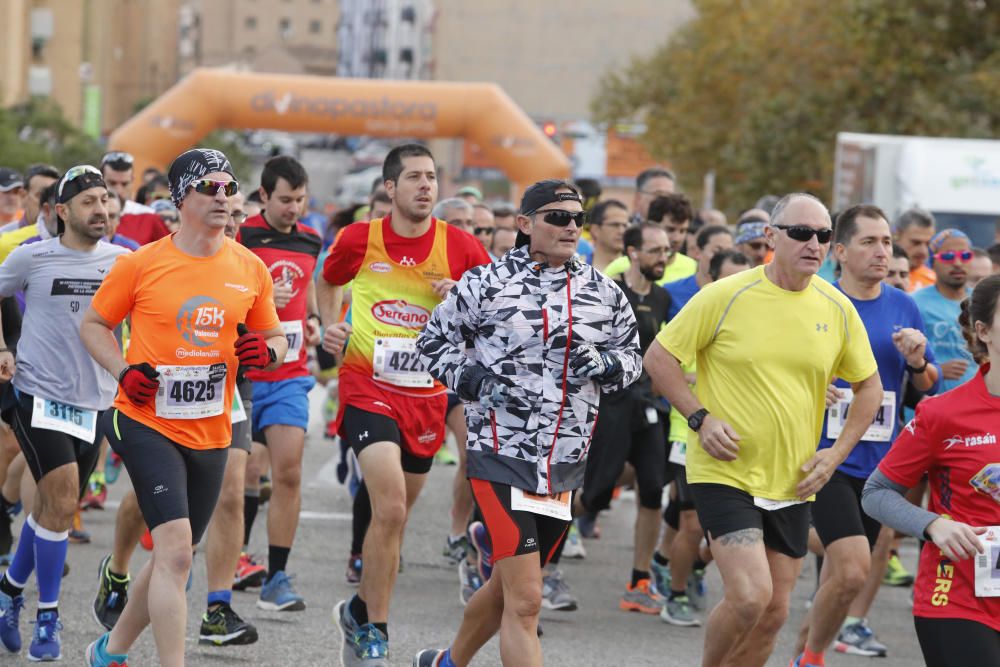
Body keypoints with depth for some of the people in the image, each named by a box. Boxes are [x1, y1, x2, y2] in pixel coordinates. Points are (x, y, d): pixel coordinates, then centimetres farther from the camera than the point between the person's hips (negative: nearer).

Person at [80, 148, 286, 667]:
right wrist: (124, 372, -10)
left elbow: (277, 339, 15)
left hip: (211, 434, 5)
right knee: (175, 549, -18)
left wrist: (267, 352, -9)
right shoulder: (140, 264, -6)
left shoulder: (250, 269, 4)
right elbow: (93, 323, 6)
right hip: (147, 423, -5)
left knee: (173, 557, 14)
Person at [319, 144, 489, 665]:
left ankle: (360, 612, 34)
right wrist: (331, 326, 1)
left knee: (394, 516, 13)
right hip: (368, 388, -3)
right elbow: (329, 282, 18)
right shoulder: (359, 240, -4)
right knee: (390, 508, -19)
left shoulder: (460, 247, -4)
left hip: (426, 395, 3)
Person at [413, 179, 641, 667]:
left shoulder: (603, 293, 7)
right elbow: (434, 340, 6)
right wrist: (471, 379, -11)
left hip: (566, 464, 5)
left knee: (507, 586, 19)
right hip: (501, 456, -5)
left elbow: (631, 357, 16)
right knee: (525, 600, -13)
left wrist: (603, 365, -7)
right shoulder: (487, 284, -4)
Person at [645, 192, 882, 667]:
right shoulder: (726, 296, -11)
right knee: (750, 596, -19)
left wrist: (836, 454, 3)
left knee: (774, 612, 8)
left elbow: (869, 387, 14)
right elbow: (659, 358, -3)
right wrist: (700, 419, -13)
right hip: (725, 473, -5)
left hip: (792, 483, 5)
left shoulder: (837, 308, 2)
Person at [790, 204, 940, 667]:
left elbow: (929, 387, 15)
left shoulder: (904, 308, 7)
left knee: (838, 578, 12)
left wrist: (917, 362, -7)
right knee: (852, 570, -19)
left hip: (879, 462, 5)